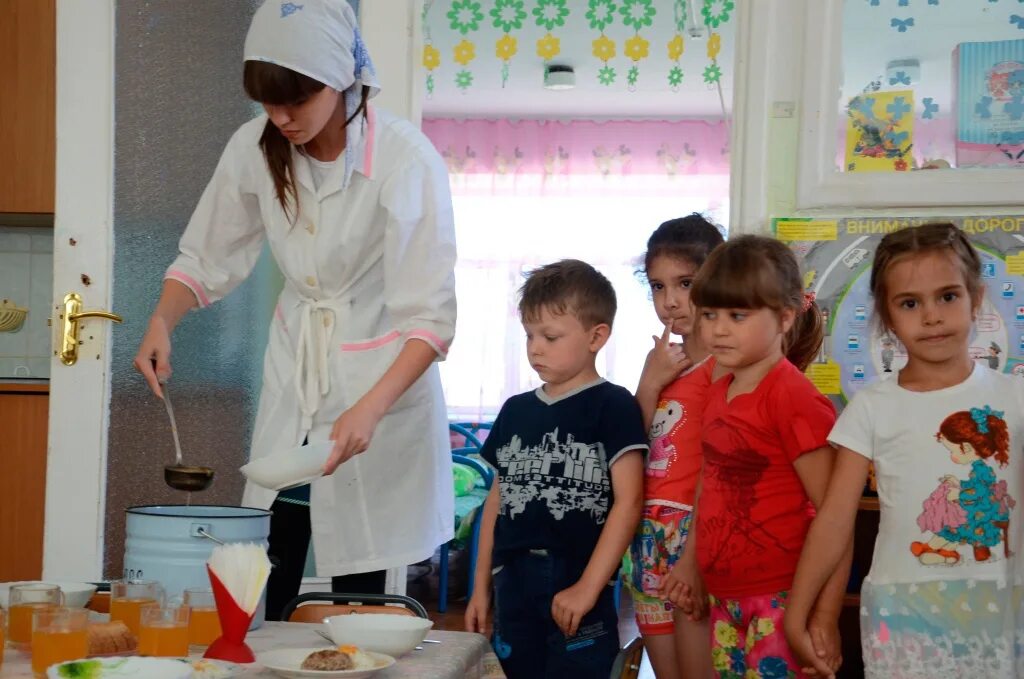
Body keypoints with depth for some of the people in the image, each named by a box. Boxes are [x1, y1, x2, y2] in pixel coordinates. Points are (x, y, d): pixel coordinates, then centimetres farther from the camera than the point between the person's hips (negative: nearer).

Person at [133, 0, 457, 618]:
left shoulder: (406, 160, -21)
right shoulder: (257, 148, -6)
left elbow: (431, 317, -20)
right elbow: (206, 258, 6)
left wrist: (369, 409, -33)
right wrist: (162, 323, -13)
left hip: (382, 375, -4)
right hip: (294, 365, 4)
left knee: (358, 587, -1)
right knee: (268, 582, 0)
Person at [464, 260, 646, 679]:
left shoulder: (613, 407, -4)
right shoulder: (516, 410, 13)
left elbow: (629, 501, -10)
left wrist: (588, 586, -15)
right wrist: (481, 586, 15)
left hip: (578, 588, -5)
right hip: (512, 585, 5)